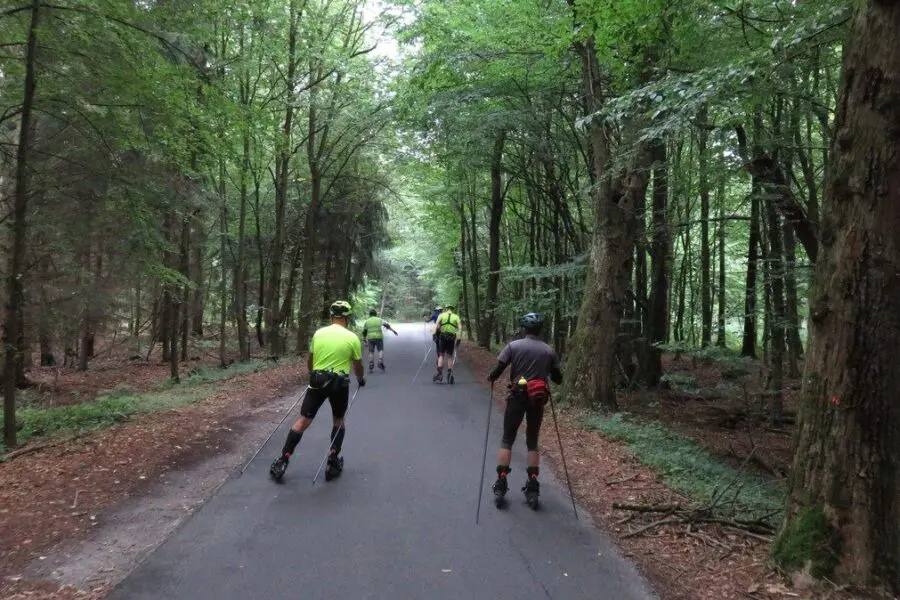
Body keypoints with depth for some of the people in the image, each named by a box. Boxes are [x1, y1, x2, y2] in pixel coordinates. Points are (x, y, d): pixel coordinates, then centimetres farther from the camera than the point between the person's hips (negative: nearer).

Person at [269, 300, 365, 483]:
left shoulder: (318, 333, 3)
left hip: (317, 381, 2)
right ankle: (333, 463, 16)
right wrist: (361, 379, 27)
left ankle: (282, 461, 3)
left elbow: (309, 361, 15)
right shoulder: (352, 338, -5)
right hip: (339, 384, -1)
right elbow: (358, 365, 6)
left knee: (303, 421, 5)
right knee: (338, 421, 18)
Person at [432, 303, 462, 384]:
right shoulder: (456, 316, 12)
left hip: (442, 336, 0)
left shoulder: (442, 315, 11)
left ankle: (440, 373, -11)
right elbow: (460, 328, -1)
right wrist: (458, 339, -4)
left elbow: (436, 324, -5)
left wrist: (434, 334, -11)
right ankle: (449, 374, 7)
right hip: (452, 337, 1)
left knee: (441, 355, 5)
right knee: (450, 356, 10)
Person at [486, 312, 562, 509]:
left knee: (507, 440, 8)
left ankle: (501, 485, 5)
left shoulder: (513, 346, -5)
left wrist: (490, 378, 12)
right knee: (532, 442, 13)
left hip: (517, 396, -2)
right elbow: (558, 379, 8)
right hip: (538, 399, 2)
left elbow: (497, 370, -9)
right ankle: (532, 488, 10)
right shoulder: (549, 350, 2)